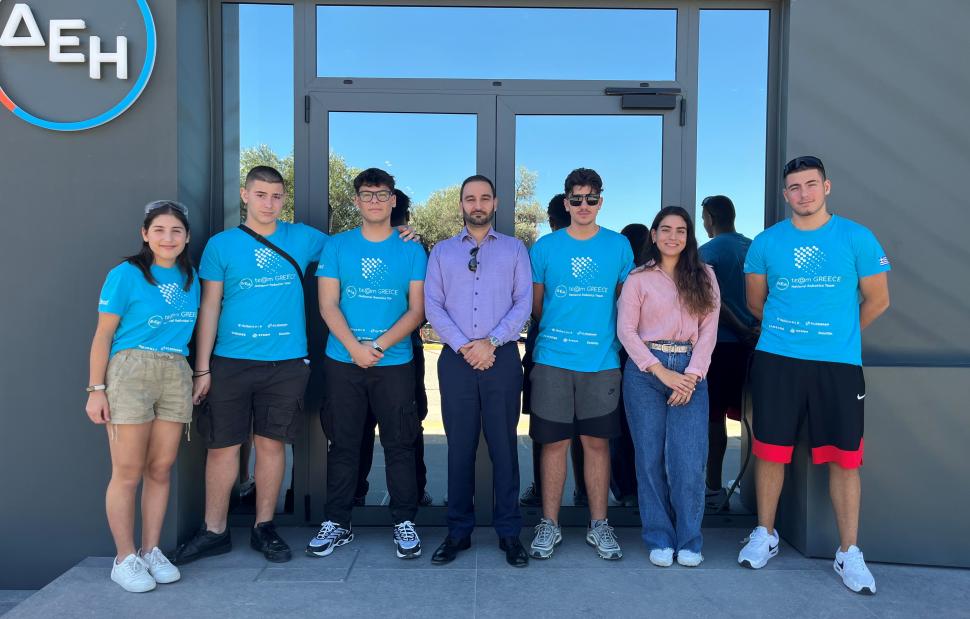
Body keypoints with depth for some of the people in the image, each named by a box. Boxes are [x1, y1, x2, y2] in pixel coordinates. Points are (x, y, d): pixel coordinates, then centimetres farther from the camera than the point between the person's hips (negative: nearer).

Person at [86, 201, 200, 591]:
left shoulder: (189, 277, 11)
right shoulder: (126, 274, -4)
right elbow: (103, 335, -5)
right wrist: (96, 389, -9)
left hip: (176, 375, 5)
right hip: (130, 372, -5)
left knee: (160, 469, 9)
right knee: (128, 473, -1)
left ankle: (151, 551, 21)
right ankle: (124, 559, 12)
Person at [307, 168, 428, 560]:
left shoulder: (412, 250, 5)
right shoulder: (337, 246, 6)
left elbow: (417, 310, -1)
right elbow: (328, 305, 0)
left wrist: (380, 345, -13)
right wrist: (354, 347, -13)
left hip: (395, 363, -1)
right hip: (343, 361, 1)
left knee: (399, 444, 3)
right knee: (343, 444, 8)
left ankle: (404, 522, 16)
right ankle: (337, 523, 20)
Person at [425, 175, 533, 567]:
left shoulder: (515, 249, 10)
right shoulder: (442, 251, 12)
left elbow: (524, 303, 1)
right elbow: (432, 305, 3)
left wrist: (491, 342, -11)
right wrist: (462, 346, -10)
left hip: (501, 357, -1)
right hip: (456, 358, 1)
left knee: (504, 445, 3)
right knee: (460, 446, 6)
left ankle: (509, 532, 13)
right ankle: (458, 531, 16)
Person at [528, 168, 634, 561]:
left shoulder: (619, 246, 6)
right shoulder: (545, 247, 4)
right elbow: (535, 304, 11)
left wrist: (606, 335, 7)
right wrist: (556, 334, 10)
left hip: (602, 362, 1)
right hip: (552, 361, 0)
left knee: (597, 441, 7)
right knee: (554, 441, 5)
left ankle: (598, 525, 20)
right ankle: (549, 525, 17)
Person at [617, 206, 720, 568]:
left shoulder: (704, 276, 11)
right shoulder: (639, 278, 6)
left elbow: (709, 330, 5)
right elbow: (625, 330, -2)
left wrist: (691, 375, -8)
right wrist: (661, 371, -10)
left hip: (690, 372, 1)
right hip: (645, 371, -1)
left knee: (689, 462, -5)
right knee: (650, 458, 2)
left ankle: (689, 542, 11)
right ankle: (659, 539, 15)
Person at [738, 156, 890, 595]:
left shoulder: (857, 238, 1)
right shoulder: (766, 242, 5)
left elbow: (877, 300, 8)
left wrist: (838, 334, 14)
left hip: (839, 364, -1)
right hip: (776, 362, 1)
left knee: (844, 457, 4)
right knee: (770, 451, 7)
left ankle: (849, 552, 19)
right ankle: (765, 534, 25)